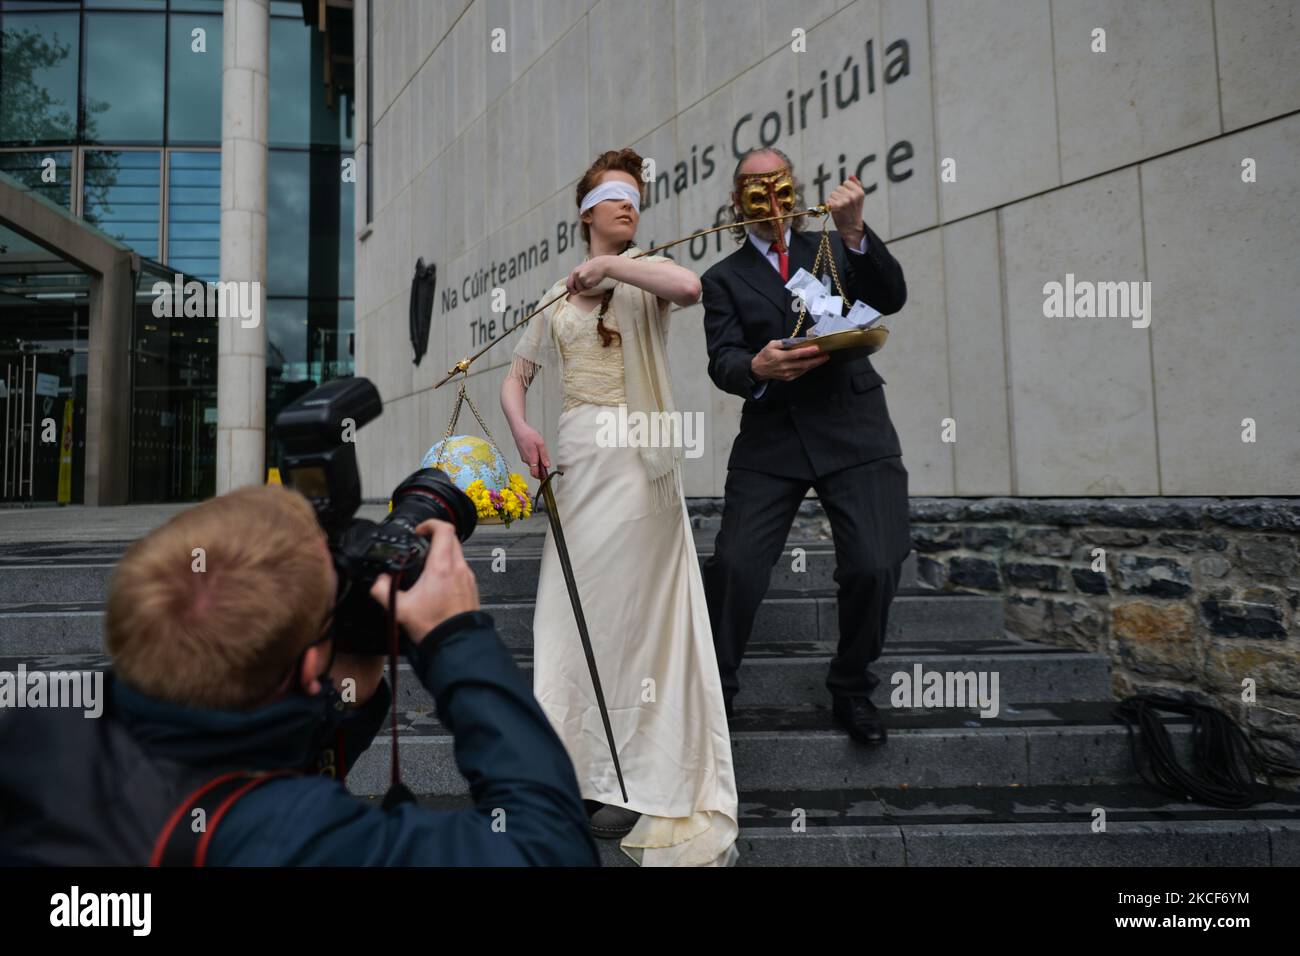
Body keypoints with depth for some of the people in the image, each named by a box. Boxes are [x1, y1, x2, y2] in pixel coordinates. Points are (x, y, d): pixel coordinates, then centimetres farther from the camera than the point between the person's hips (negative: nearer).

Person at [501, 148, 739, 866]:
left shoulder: (644, 272, 5)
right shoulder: (556, 297, 18)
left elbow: (689, 288, -20)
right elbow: (515, 378, 18)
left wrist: (610, 267, -14)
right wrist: (521, 429, -1)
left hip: (636, 456, -5)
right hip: (575, 456, 5)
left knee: (628, 611, -5)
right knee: (573, 611, 5)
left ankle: (638, 786, 9)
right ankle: (577, 771, 18)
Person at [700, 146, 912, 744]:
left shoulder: (837, 250, 16)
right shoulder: (725, 278, 12)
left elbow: (890, 298, -2)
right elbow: (722, 362, -2)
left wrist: (854, 232, -16)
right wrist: (757, 367, -25)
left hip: (854, 432, 1)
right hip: (771, 437, 0)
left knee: (875, 567, -10)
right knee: (734, 567, -12)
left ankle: (851, 691, 15)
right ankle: (715, 690, 10)